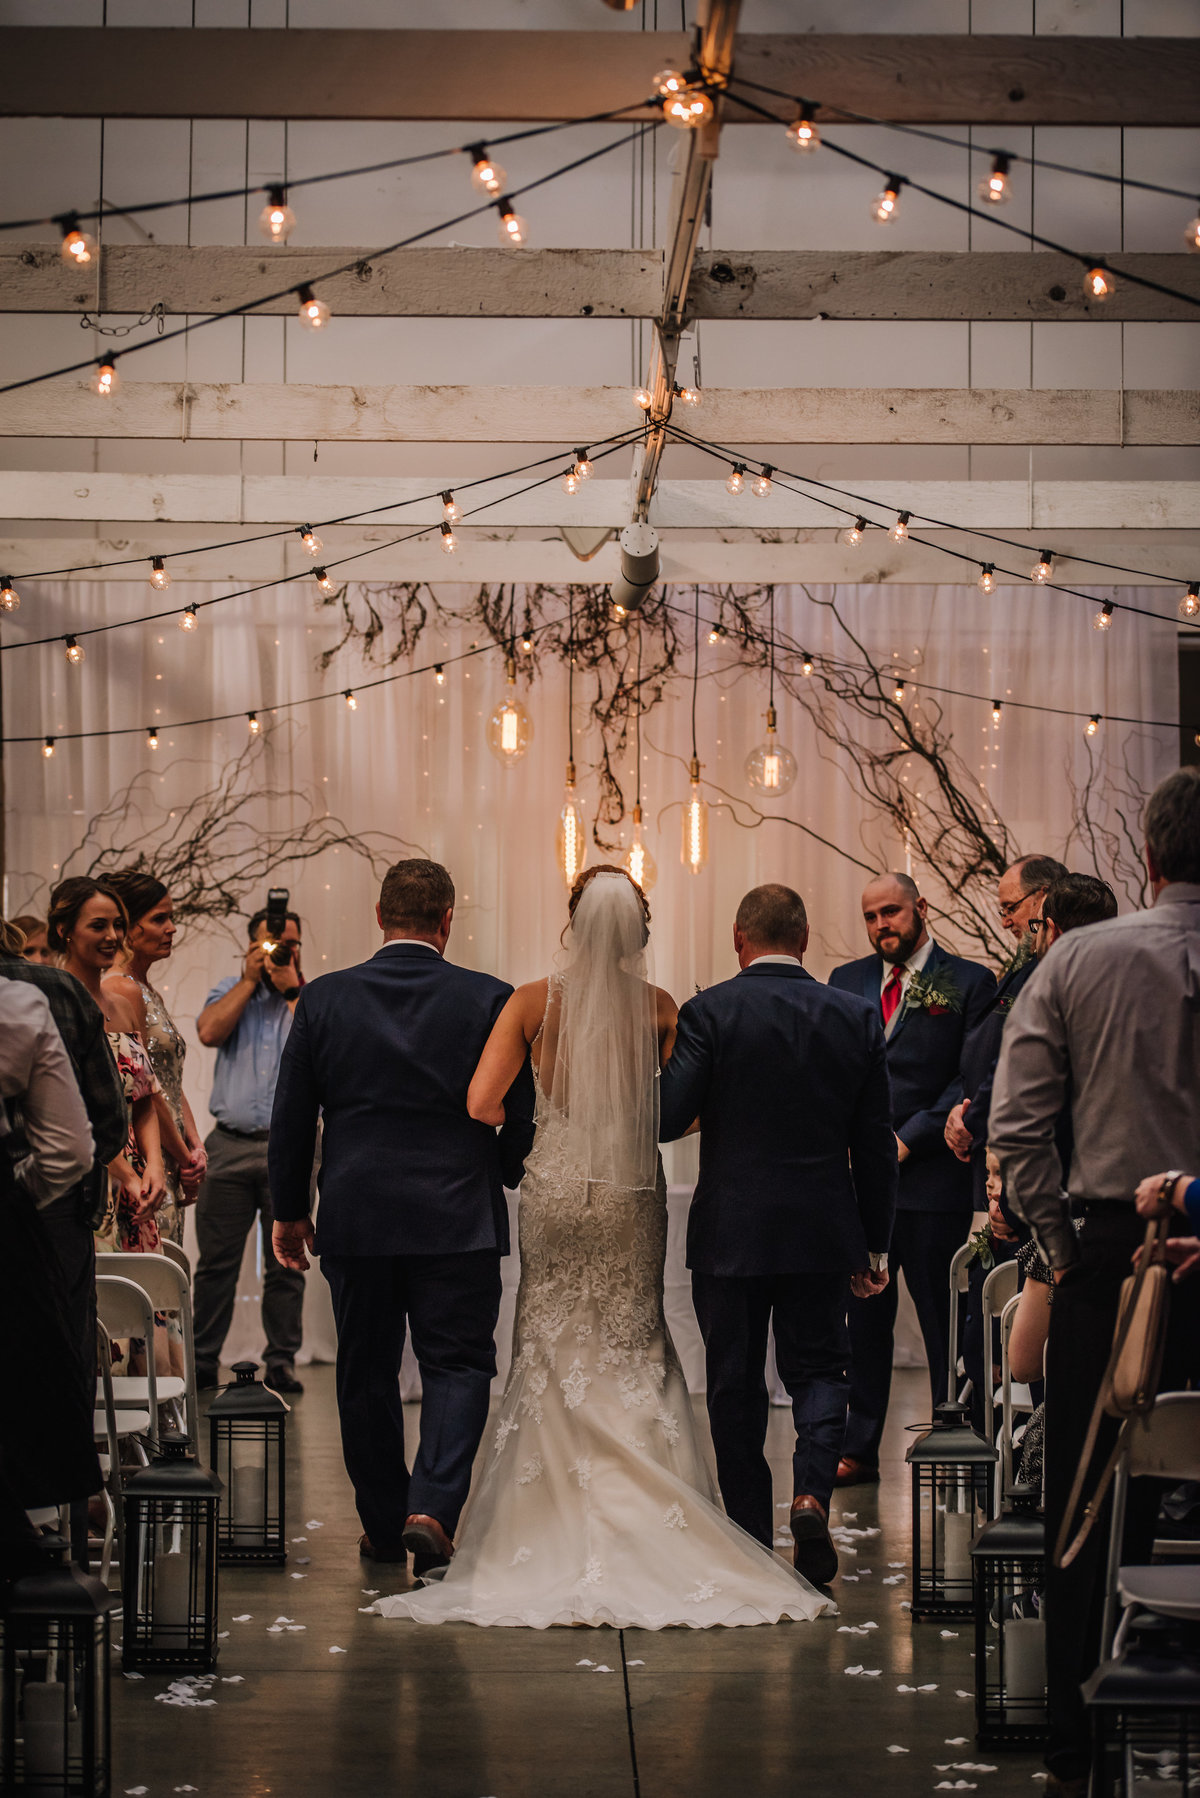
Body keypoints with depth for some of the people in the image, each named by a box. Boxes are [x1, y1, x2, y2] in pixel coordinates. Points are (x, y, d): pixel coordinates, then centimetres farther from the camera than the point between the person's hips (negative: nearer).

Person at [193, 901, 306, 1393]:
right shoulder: (230, 990, 14)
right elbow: (209, 1032, -6)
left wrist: (291, 989, -5)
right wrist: (250, 980, -3)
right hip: (231, 1143, 1)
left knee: (285, 1263, 1)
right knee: (216, 1259, 2)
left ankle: (282, 1362, 7)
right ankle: (202, 1361, 8)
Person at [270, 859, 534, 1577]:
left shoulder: (324, 999, 0)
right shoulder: (490, 1000, -4)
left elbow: (291, 1118, 4)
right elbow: (522, 1114, 0)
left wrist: (290, 1210, 15)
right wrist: (502, 1180, 19)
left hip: (354, 1219, 2)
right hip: (459, 1219, -2)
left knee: (366, 1374, 13)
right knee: (459, 1364, 4)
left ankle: (383, 1523, 19)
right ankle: (433, 1507, -13)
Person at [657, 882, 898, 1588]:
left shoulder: (710, 1012, -8)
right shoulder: (856, 1016, 1)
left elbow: (668, 1117, -14)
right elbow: (875, 1142, 3)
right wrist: (876, 1245, 11)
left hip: (729, 1233, -2)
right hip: (823, 1236, 2)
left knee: (736, 1384, 9)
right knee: (819, 1371, 12)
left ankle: (751, 1535, 13)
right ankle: (812, 1494, -12)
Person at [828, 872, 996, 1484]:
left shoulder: (969, 983, 0)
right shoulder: (846, 981, 14)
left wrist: (908, 1139, -11)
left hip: (931, 1177, -4)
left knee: (942, 1318, 1)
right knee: (864, 1317, 8)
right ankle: (859, 1449, 14)